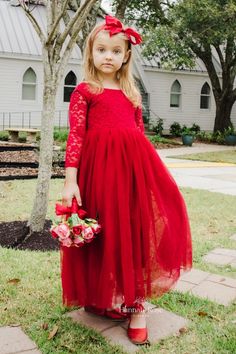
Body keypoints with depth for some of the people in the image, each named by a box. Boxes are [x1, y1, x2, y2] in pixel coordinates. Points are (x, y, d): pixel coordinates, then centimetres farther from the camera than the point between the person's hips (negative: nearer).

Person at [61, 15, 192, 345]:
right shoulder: (84, 91, 3)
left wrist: (148, 170, 15)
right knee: (104, 235, 4)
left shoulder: (131, 93, 16)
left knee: (136, 231, 3)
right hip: (99, 167, -4)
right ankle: (102, 298, 25)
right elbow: (75, 137, -4)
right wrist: (71, 180, -12)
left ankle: (135, 304, 15)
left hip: (134, 166, 4)